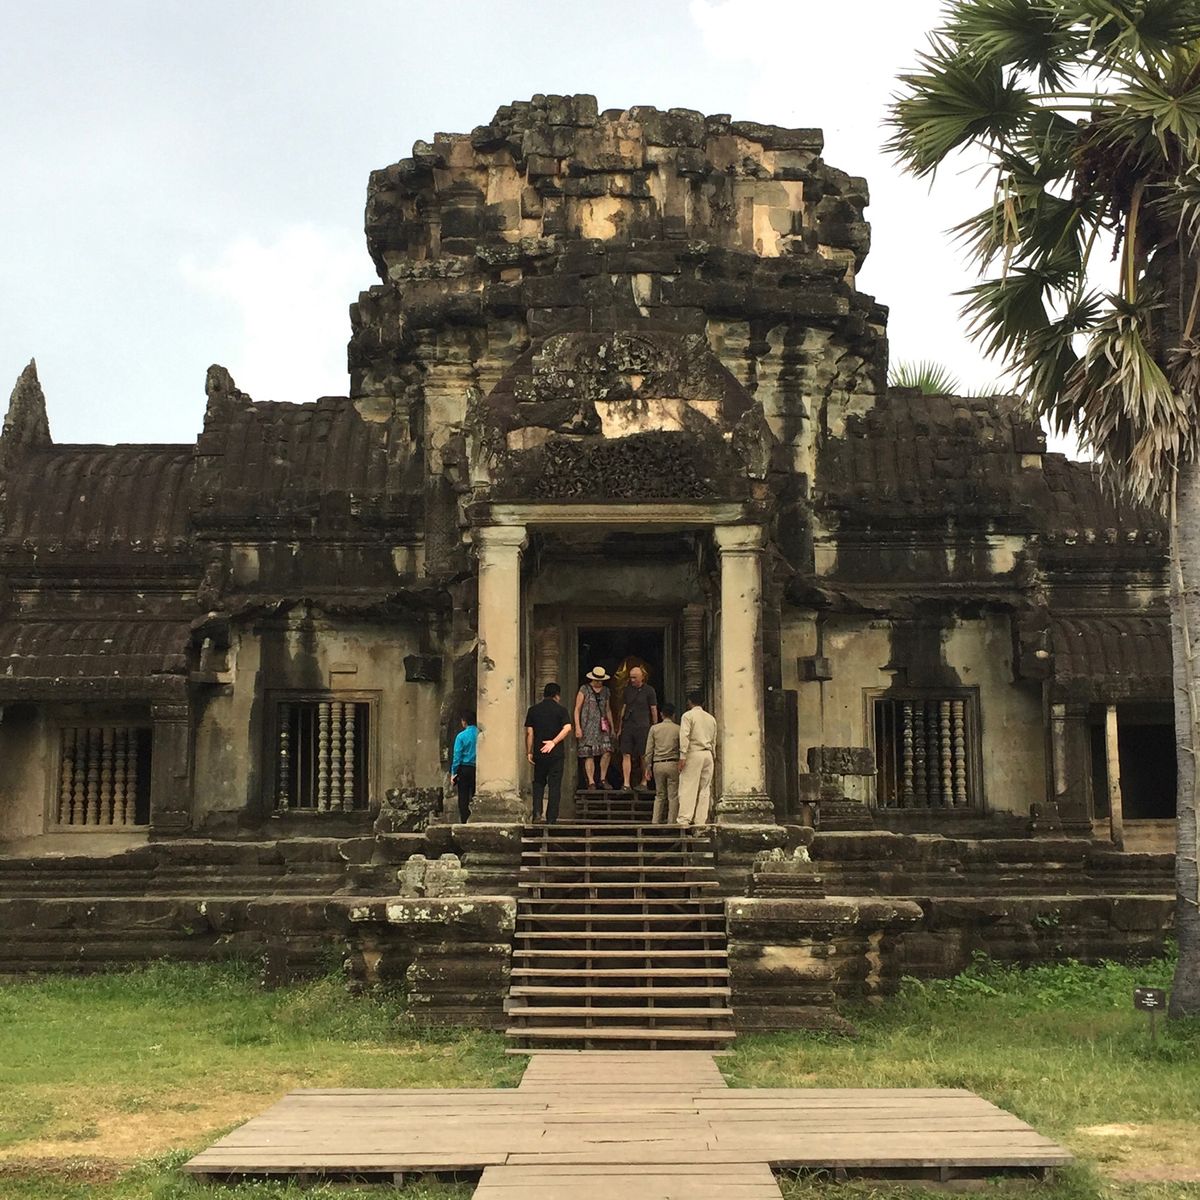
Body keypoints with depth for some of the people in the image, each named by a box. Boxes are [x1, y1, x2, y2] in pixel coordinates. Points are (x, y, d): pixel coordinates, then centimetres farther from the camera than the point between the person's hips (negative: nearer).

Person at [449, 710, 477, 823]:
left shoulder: (461, 736, -7)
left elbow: (457, 756, -6)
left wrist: (453, 773, -1)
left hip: (465, 769, -2)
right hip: (478, 769, 2)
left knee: (463, 798, 4)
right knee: (475, 798, 9)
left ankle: (465, 823, 1)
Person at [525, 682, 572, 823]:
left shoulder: (533, 710, 5)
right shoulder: (561, 710, -1)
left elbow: (529, 732, 2)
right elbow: (567, 728, -15)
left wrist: (529, 752, 6)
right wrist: (554, 742, -12)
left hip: (539, 753, 2)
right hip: (556, 754, -2)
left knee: (538, 783, 15)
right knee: (554, 785, 4)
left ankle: (537, 813, -2)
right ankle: (551, 819, 2)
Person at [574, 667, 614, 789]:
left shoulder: (605, 691, 13)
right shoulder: (584, 690, -1)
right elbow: (577, 709, -2)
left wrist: (612, 727, 18)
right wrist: (577, 727, -10)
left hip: (602, 726, 4)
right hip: (588, 725, -4)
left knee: (607, 751, -10)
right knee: (589, 755, -6)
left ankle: (603, 779, 2)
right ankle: (591, 782, -2)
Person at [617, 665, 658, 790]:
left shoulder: (649, 690, 0)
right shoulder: (628, 689, 11)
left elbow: (654, 710, 3)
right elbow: (623, 708, 15)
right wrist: (619, 728, 14)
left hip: (642, 727, -3)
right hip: (628, 726, 3)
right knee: (626, 755, -4)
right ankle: (626, 784, -4)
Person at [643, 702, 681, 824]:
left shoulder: (654, 728, 4)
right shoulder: (678, 729, 1)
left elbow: (649, 750, 3)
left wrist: (648, 767, 9)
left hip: (658, 764, 2)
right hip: (673, 764, -2)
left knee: (659, 795, 12)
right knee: (673, 796, 3)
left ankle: (655, 822, 5)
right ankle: (671, 822, -1)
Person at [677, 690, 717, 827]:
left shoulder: (688, 715, -2)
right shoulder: (711, 718, 16)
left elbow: (684, 736, -12)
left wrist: (682, 757, -15)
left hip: (693, 754, -5)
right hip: (708, 754, 5)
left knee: (688, 788, -7)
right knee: (704, 789, 7)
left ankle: (684, 819, -14)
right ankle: (701, 820, 4)